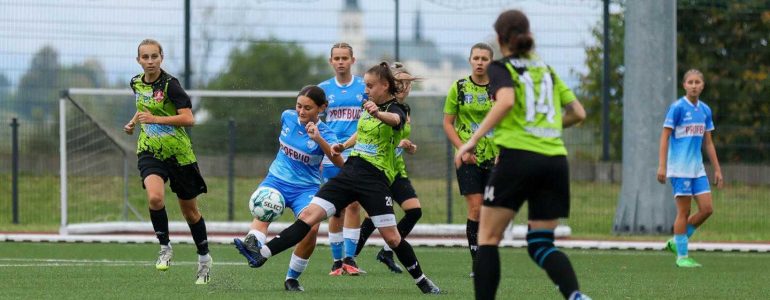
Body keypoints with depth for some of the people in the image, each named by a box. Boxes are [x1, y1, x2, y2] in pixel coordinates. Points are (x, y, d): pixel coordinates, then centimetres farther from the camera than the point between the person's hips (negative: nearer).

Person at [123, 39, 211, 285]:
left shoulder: (169, 84, -15)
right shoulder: (137, 83, 5)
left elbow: (189, 118, -23)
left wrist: (155, 119, -27)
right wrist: (134, 122, 13)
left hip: (178, 153, -3)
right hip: (150, 151, 3)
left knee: (190, 211, 9)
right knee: (155, 197, -26)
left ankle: (204, 257, 30)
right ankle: (165, 248, -7)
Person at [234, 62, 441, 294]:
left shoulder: (395, 109, -7)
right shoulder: (368, 106, 14)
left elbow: (394, 119, -35)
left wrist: (378, 113, -56)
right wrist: (344, 145, 21)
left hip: (375, 179, -6)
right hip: (349, 172, 6)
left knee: (391, 237, -6)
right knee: (309, 215, -6)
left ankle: (422, 281, 12)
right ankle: (262, 253, -14)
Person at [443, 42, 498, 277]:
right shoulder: (459, 88, 1)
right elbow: (448, 123, 4)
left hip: (494, 158, 1)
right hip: (469, 159, -1)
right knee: (475, 208, -9)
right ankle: (476, 262, -4)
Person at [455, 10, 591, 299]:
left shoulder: (501, 68, 3)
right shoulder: (547, 70, 20)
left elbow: (506, 101, -18)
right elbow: (578, 112, 18)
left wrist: (473, 139, -15)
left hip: (518, 155, -5)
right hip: (555, 159, 5)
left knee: (488, 238, 6)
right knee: (541, 244, 8)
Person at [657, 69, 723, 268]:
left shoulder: (705, 110, 10)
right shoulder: (677, 108, -8)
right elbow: (665, 137, -9)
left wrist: (717, 169, 15)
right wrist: (662, 166, -16)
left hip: (697, 168, 6)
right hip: (679, 168, -6)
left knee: (706, 209, -1)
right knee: (683, 212, -4)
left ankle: (677, 241, 15)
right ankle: (681, 256, 4)